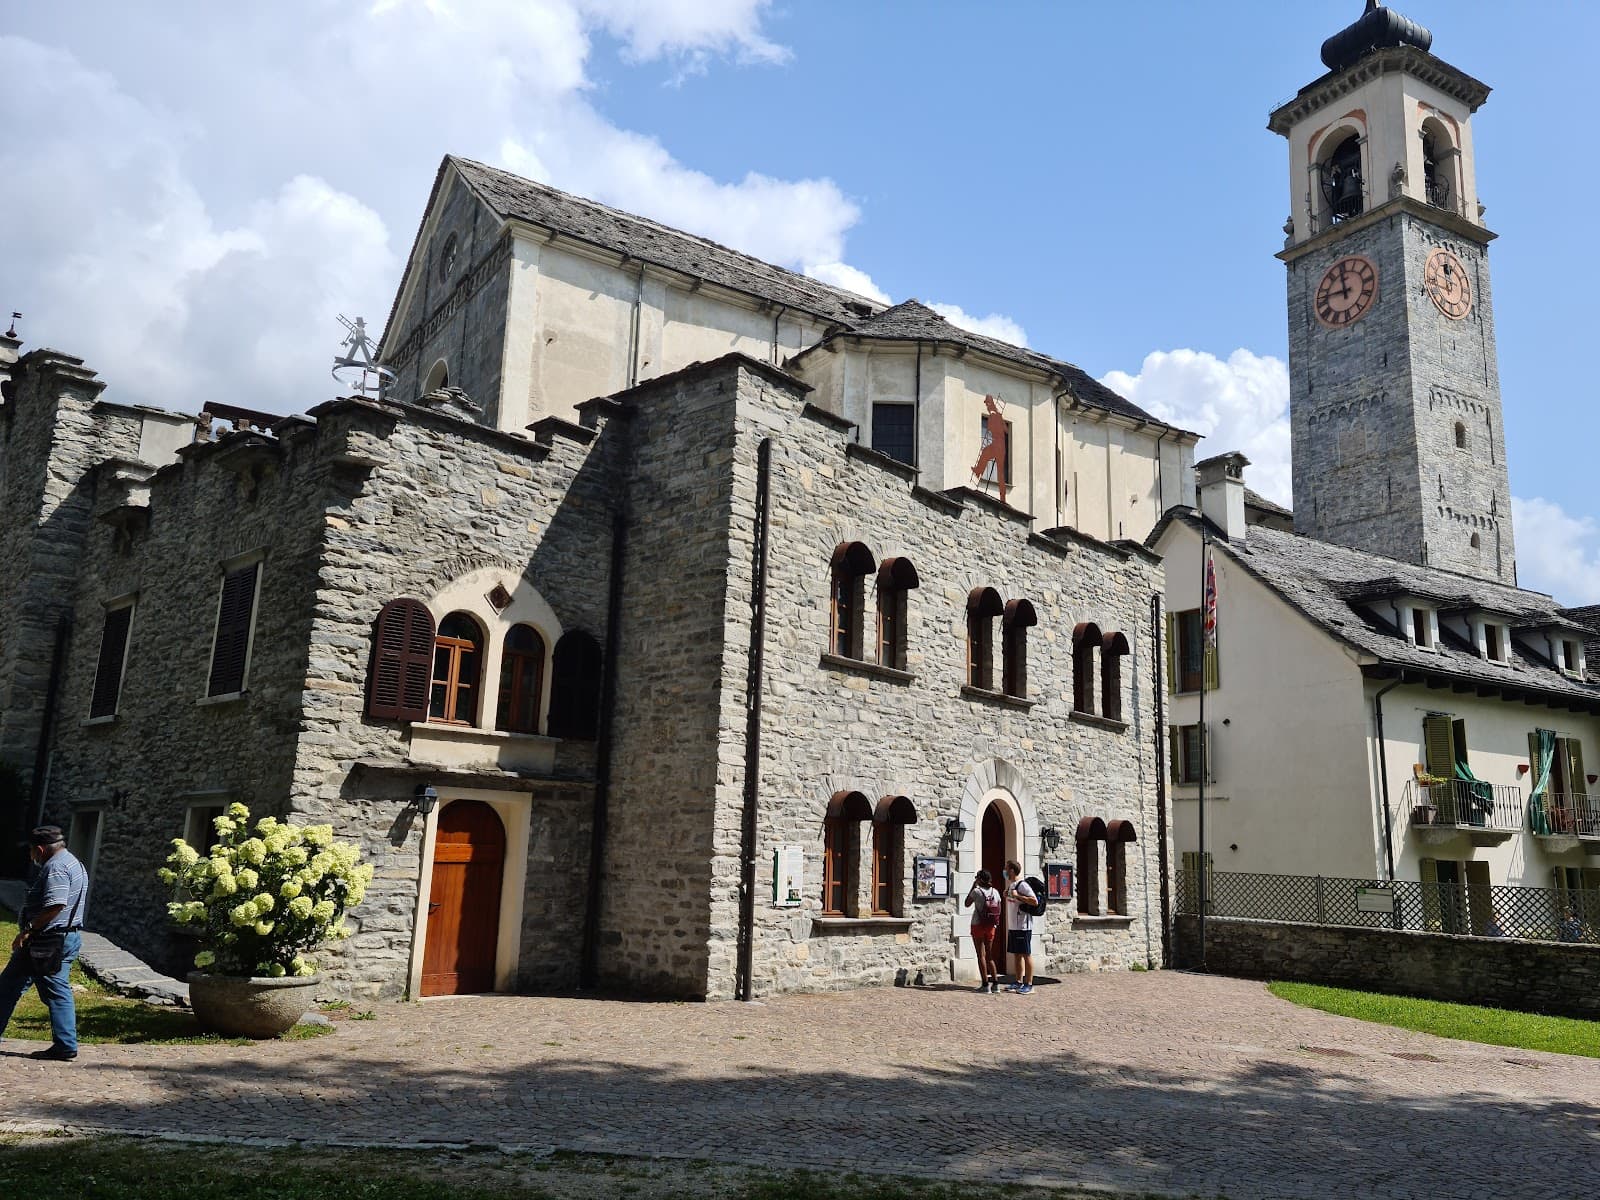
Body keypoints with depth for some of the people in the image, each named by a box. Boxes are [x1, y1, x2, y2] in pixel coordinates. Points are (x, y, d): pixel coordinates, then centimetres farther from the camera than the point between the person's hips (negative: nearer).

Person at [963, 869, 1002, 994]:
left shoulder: (976, 891, -12)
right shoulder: (995, 892, 3)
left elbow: (967, 904, 3)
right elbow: (999, 911, 6)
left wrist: (973, 886, 1)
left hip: (978, 926, -5)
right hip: (991, 927, 5)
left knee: (981, 955, 0)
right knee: (989, 955, 14)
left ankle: (985, 985, -3)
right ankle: (995, 984, 8)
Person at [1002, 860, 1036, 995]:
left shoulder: (1022, 885, -14)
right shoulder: (1011, 885, 14)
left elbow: (1034, 901, -22)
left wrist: (1017, 896, -22)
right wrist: (1007, 896, 10)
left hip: (1023, 926, -9)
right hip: (1013, 926, 9)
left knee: (1026, 954, -3)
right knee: (1017, 954, 13)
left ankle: (1029, 984, 2)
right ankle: (1019, 982, 20)